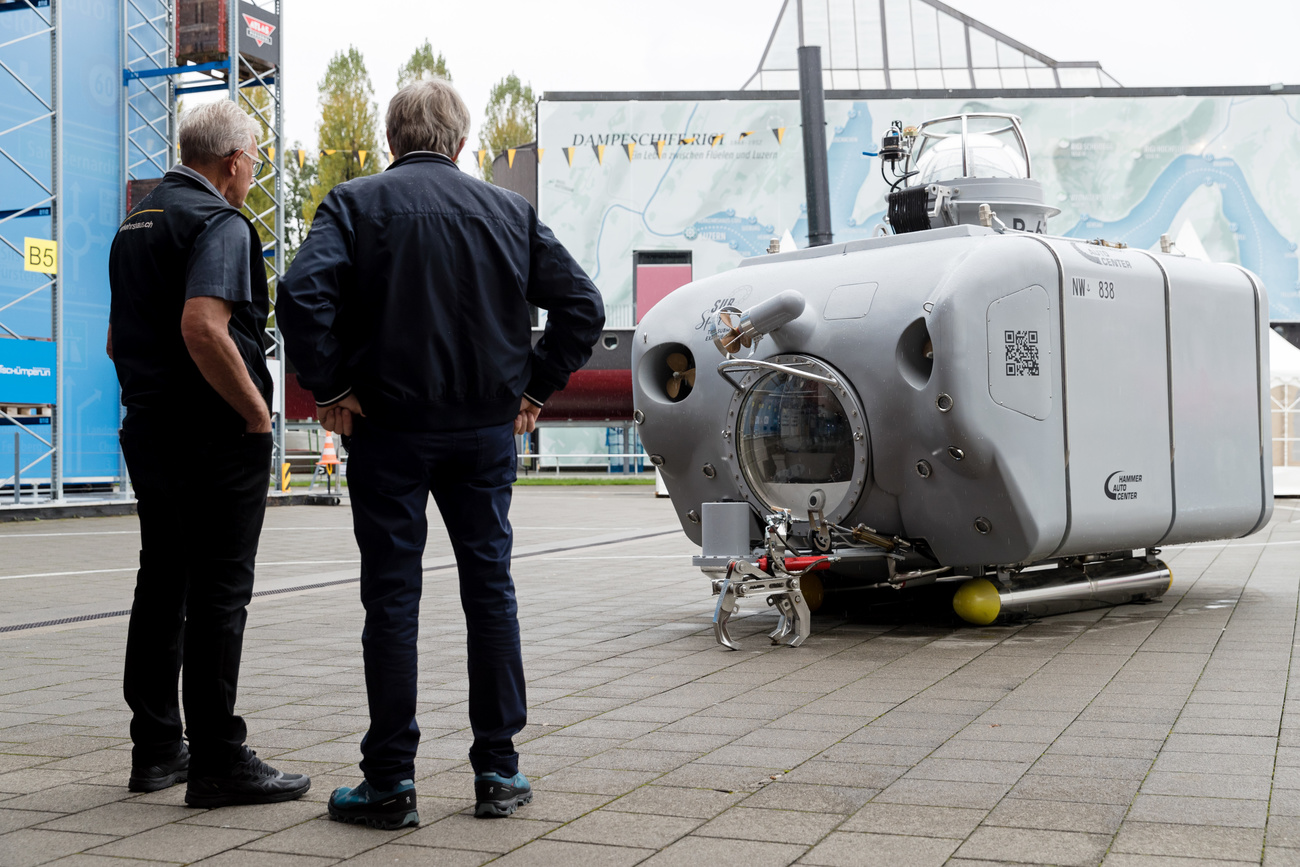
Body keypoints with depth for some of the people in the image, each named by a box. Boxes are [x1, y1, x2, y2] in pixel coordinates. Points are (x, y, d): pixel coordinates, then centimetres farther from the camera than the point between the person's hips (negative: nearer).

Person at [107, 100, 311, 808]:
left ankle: (155, 749, 21)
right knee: (219, 596, -5)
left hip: (147, 429, 9)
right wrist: (256, 411, -16)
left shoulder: (135, 223, 17)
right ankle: (218, 762, -1)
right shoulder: (219, 223, -12)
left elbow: (117, 340, 23)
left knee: (161, 588, 13)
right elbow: (203, 329, -26)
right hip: (218, 439, -9)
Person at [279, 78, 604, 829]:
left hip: (389, 428, -2)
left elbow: (303, 294, -19)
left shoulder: (356, 203, -3)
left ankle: (391, 783, 7)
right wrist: (537, 385, 6)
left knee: (392, 597, 3)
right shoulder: (509, 210, 5)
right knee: (490, 587, 11)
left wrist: (331, 387, -9)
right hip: (487, 429, 2)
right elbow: (583, 304, 2)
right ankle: (499, 772, 16)